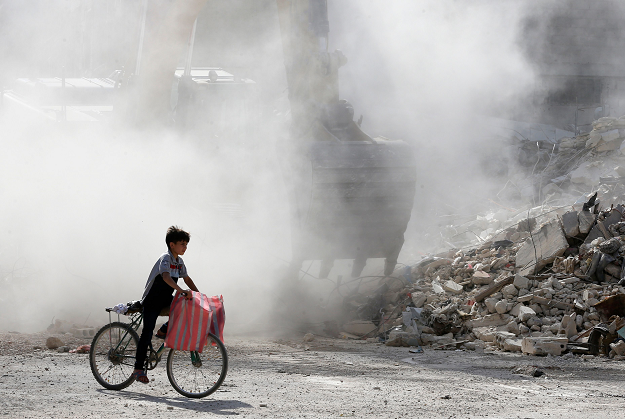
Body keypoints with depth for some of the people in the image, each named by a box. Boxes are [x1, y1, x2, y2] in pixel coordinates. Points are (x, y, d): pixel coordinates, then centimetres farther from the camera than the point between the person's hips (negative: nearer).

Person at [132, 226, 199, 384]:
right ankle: (138, 369, -5)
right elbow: (166, 277, -39)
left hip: (166, 300, 8)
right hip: (152, 300, -8)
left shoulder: (179, 261, 5)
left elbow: (186, 279, 17)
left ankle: (164, 331, 4)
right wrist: (182, 291, -51)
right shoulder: (166, 258, -21)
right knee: (147, 332, -10)